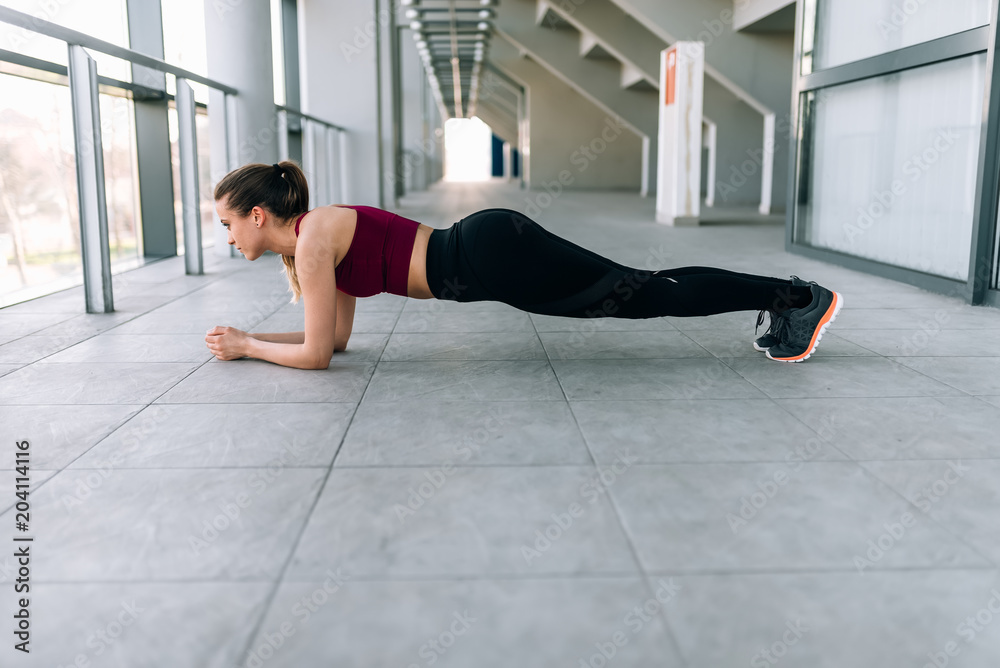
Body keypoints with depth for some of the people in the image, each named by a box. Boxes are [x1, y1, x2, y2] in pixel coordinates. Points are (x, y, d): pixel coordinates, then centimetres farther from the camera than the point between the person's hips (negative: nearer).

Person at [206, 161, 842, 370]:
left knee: (648, 294, -4)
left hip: (492, 255, -8)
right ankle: (784, 297, 20)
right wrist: (252, 336, 22)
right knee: (641, 292, 11)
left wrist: (246, 348, 5)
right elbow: (338, 337, 23)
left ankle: (800, 297, 4)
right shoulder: (314, 237, 17)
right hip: (485, 253, 8)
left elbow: (317, 354, -9)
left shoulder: (312, 238, -10)